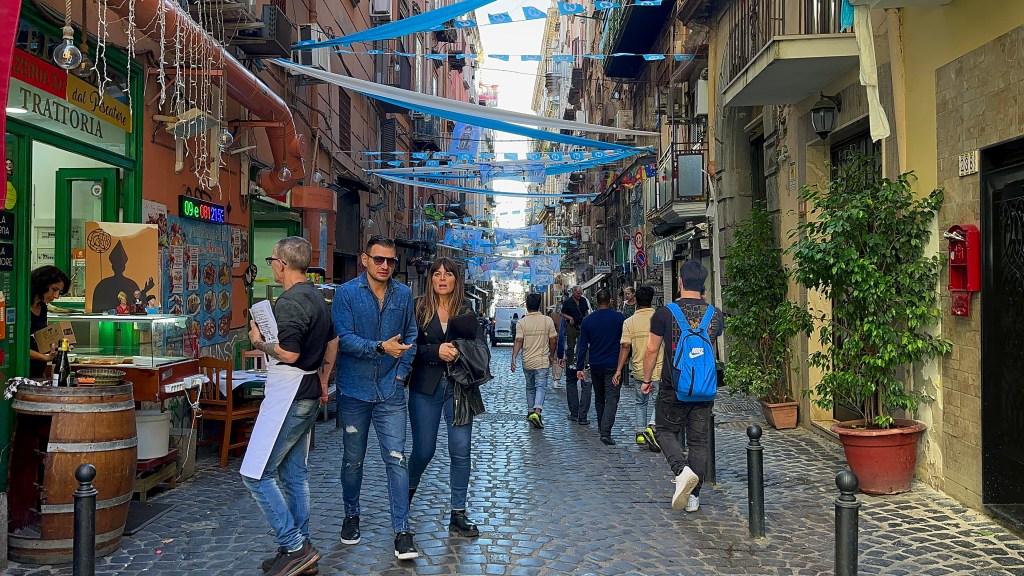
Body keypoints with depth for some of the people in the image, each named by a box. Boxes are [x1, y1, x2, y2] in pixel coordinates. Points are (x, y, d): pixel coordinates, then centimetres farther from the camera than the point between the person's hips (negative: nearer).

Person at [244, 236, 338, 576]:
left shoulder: (289, 302, -18)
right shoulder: (316, 297, 13)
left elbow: (289, 353, -26)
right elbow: (332, 343, 22)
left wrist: (259, 342, -8)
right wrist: (323, 383, 27)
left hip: (288, 395, -10)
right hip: (310, 396, 10)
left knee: (256, 474, -4)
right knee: (294, 473, 15)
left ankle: (293, 547, -2)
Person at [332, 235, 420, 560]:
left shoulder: (404, 295, 4)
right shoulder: (347, 293, -6)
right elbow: (344, 338, -15)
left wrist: (402, 371, 0)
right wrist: (381, 347, -26)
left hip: (390, 391, 1)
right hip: (354, 390, -1)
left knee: (396, 458, -4)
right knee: (353, 459, 14)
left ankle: (402, 532, 0)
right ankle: (351, 516, 35)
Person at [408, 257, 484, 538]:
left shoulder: (468, 312, 5)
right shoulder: (418, 308, 1)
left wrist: (460, 352, -18)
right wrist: (437, 351, -18)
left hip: (458, 388, 1)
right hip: (425, 388, -1)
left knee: (461, 451, -1)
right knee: (423, 450, 6)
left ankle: (458, 515, 12)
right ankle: (408, 491, 39)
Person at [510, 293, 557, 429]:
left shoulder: (522, 322, -4)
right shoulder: (548, 321, -4)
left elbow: (518, 341, -12)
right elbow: (553, 340, 0)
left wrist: (514, 357, -13)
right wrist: (551, 355, 14)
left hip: (527, 362, 2)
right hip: (542, 361, -2)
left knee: (530, 388, 18)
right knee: (541, 387, -6)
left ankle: (530, 411, 26)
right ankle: (537, 411, -25)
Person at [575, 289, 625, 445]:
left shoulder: (588, 320, 0)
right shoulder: (619, 318, -5)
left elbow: (582, 346, 0)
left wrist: (579, 367, 2)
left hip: (595, 366, 3)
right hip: (613, 365, -3)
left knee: (599, 398, 18)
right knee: (612, 398, -5)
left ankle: (602, 428, 29)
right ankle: (606, 431, -19)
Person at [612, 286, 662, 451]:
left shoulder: (629, 322, -4)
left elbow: (625, 346, -8)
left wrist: (619, 370, -4)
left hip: (637, 370, 1)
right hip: (658, 369, -1)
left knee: (640, 402, 16)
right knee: (655, 402, 5)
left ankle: (640, 433, 16)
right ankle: (651, 426, -18)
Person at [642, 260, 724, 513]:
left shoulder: (665, 313, -9)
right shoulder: (715, 315, 0)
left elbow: (652, 350, -4)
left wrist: (647, 379, 9)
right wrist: (703, 304, 24)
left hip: (673, 389, -3)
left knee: (666, 431, 15)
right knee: (699, 441, 11)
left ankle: (682, 470, -12)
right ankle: (694, 497, 13)